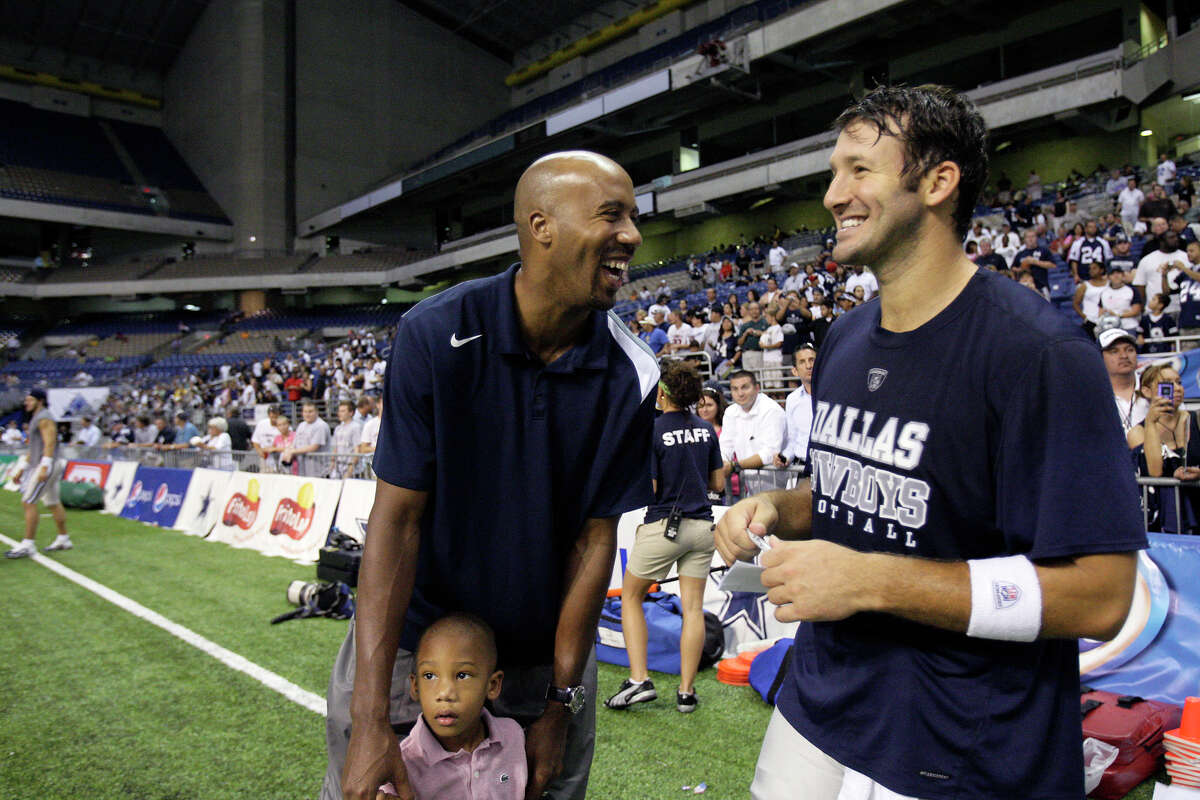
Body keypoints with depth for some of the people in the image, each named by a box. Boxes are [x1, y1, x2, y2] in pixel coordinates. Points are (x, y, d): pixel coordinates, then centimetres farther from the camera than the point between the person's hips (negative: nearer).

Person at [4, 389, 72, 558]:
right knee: (53, 504, 13)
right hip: (41, 465, 10)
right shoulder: (36, 418, 21)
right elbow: (33, 449, 25)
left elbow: (49, 443, -20)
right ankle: (63, 539, 20)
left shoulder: (44, 418, -10)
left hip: (48, 465, -10)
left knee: (28, 502, -11)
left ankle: (28, 545, -9)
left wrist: (44, 467, -28)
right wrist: (21, 469, 23)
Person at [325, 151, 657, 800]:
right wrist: (370, 721, -21)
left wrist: (561, 704, -6)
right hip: (413, 626, -1)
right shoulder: (435, 335, -20)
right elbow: (397, 516, -19)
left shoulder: (631, 377, -13)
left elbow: (596, 537, -9)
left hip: (544, 646, 2)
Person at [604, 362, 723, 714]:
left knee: (630, 596, 13)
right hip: (701, 526, 5)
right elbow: (718, 484, 9)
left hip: (663, 526, -5)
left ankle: (639, 680, 5)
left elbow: (647, 489, -15)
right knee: (693, 607, 8)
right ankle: (686, 692, 11)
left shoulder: (652, 431, -12)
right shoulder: (706, 429, 5)